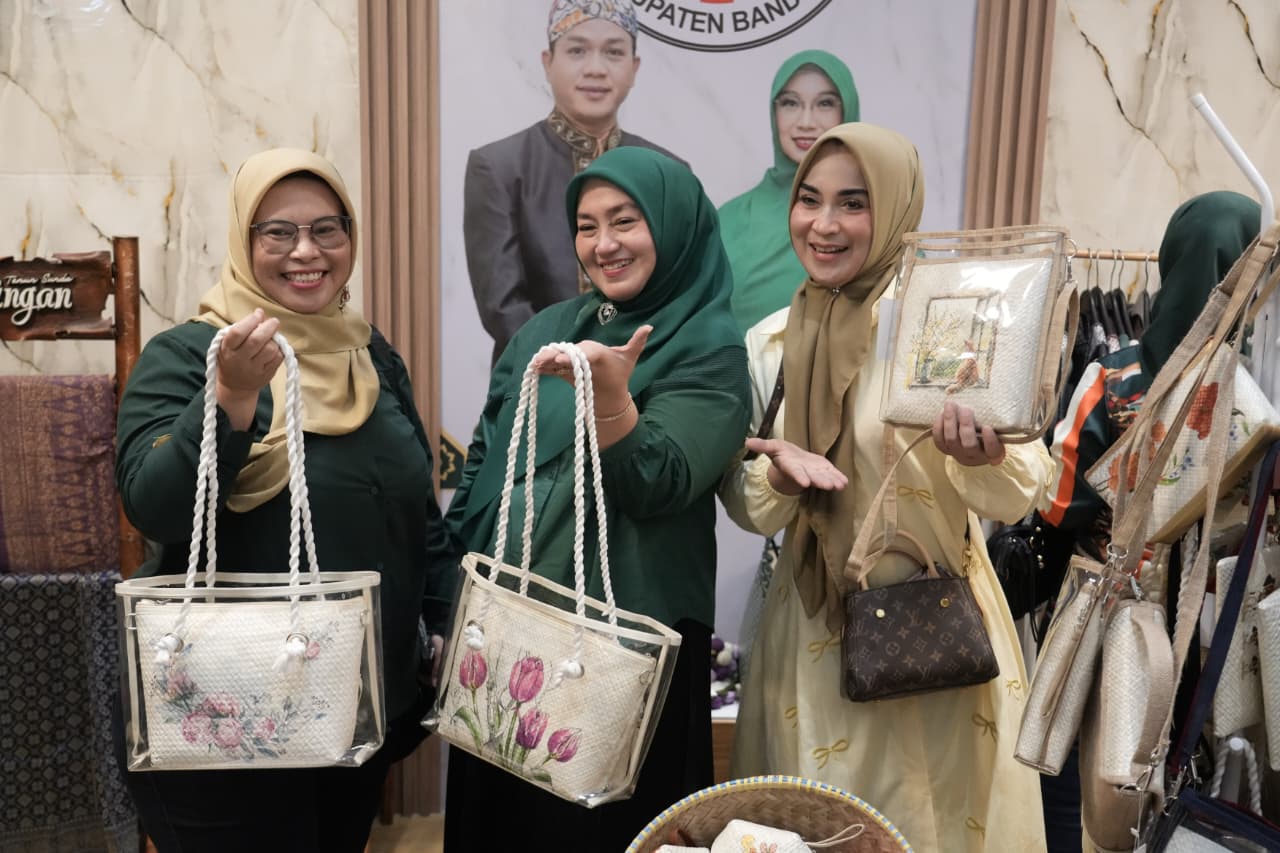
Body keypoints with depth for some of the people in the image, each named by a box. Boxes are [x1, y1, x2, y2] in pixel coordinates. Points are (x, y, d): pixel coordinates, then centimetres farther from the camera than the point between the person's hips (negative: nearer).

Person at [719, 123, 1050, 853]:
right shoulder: (770, 342, 1)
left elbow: (1021, 495, -14)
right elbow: (747, 508, 4)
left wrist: (986, 459, -35)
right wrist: (778, 476, -18)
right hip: (813, 631, 4)